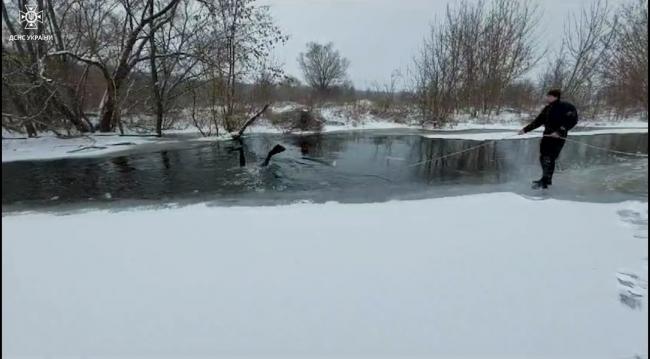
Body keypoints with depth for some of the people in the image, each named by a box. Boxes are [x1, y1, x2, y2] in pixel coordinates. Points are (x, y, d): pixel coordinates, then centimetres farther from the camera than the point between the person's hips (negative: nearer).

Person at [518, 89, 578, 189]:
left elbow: (572, 121, -16)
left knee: (549, 158, -12)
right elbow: (538, 121, 16)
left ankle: (544, 181, -11)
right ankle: (546, 179, 24)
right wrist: (525, 129, 11)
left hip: (558, 137, -8)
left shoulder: (566, 107, -9)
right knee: (543, 157, 10)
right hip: (547, 136, 8)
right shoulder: (547, 108, 13)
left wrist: (559, 132, -26)